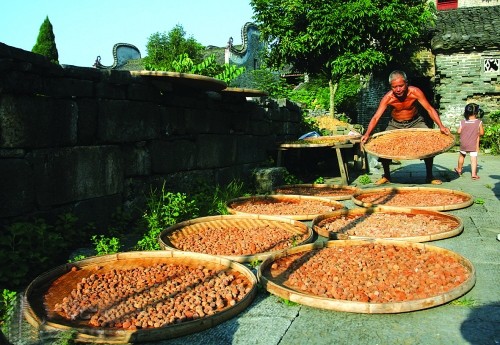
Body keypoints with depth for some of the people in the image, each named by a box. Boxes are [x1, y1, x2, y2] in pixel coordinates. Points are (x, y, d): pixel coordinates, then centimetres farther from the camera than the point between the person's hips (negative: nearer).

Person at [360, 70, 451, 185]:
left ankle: (429, 176, 3)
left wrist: (441, 126, -37)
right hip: (395, 125, 0)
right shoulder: (388, 98, -26)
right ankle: (386, 176, 10)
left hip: (415, 122, 0)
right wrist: (367, 134, -44)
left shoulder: (415, 92, -26)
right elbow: (376, 117, -29)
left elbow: (430, 109, -24)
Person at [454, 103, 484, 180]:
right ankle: (473, 174, -8)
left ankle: (459, 169, 37)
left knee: (461, 155, 22)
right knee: (474, 158, -2)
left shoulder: (462, 122, -7)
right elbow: (481, 133, -7)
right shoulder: (479, 122, -10)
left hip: (463, 144, 2)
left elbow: (459, 131, -5)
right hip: (474, 145, -2)